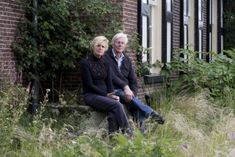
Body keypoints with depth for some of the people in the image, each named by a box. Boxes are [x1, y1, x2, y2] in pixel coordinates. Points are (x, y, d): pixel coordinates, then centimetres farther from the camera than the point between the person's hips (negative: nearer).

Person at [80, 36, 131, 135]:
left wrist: (112, 94, -8)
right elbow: (89, 85, -10)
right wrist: (106, 95, -14)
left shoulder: (105, 64, 14)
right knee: (117, 105, -28)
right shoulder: (85, 63, -5)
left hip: (105, 95, 5)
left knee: (113, 111, -30)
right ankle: (128, 133, -25)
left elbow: (109, 83, 13)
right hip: (91, 95, -5)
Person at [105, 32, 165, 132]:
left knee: (136, 106, -26)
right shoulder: (106, 57, -3)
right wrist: (125, 86, -25)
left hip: (126, 90, 5)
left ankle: (141, 131, -33)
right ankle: (151, 113, -40)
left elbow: (133, 80, 14)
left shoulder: (127, 60, 17)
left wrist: (133, 93, -5)